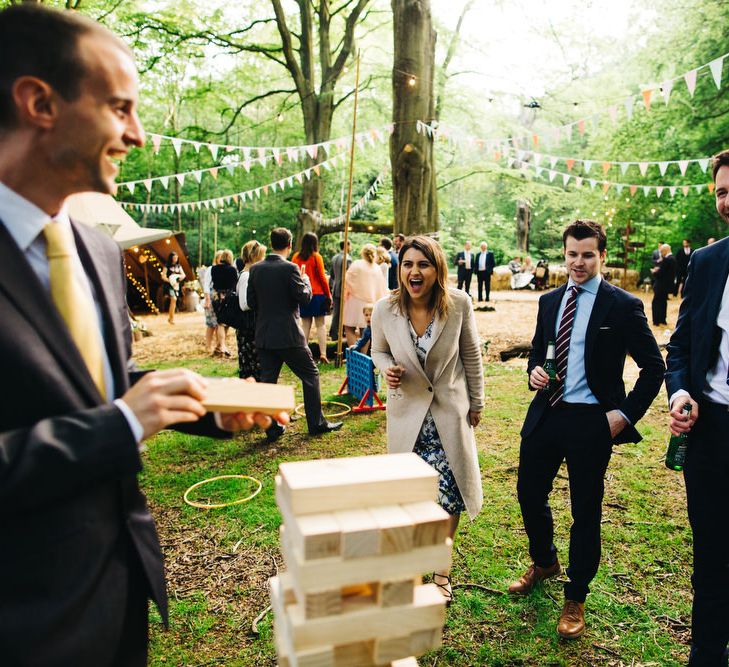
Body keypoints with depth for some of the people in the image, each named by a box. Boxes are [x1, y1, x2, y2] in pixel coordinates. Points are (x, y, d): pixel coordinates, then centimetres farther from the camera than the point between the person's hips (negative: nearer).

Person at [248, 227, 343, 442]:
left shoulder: (255, 269, 4)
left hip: (263, 336, 6)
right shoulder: (290, 268, -14)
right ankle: (317, 423, 15)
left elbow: (251, 302, 7)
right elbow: (304, 298, -11)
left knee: (268, 380, 10)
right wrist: (306, 281, 7)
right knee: (310, 375, 9)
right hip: (288, 335, -5)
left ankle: (272, 428, 16)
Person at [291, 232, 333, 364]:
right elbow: (322, 277, -5)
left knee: (305, 325, 9)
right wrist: (328, 295, 4)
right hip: (317, 294, -3)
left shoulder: (296, 257, 3)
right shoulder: (316, 257, -6)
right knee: (320, 324, 2)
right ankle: (323, 354, -5)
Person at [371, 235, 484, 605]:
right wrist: (387, 369, -18)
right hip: (407, 411, 1)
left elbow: (472, 355, -2)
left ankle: (441, 569, 26)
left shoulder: (459, 303, -16)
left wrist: (477, 402, 5)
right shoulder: (384, 310, -14)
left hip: (450, 410, -1)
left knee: (448, 490, 0)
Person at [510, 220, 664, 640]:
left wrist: (625, 414, -11)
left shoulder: (624, 306, -7)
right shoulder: (550, 301, 9)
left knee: (586, 512, 8)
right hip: (545, 415, 5)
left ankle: (575, 601, 29)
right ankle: (545, 563, 46)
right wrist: (534, 372, -3)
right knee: (530, 494, 16)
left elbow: (654, 368, -4)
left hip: (591, 422, -5)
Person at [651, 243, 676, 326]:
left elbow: (660, 273, -22)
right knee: (663, 302, 18)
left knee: (656, 302, -2)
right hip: (667, 284, 10)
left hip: (662, 285, -10)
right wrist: (657, 269, 0)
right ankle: (662, 321, 25)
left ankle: (656, 322, -1)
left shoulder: (666, 259, -21)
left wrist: (654, 272, -3)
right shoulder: (672, 258, 10)